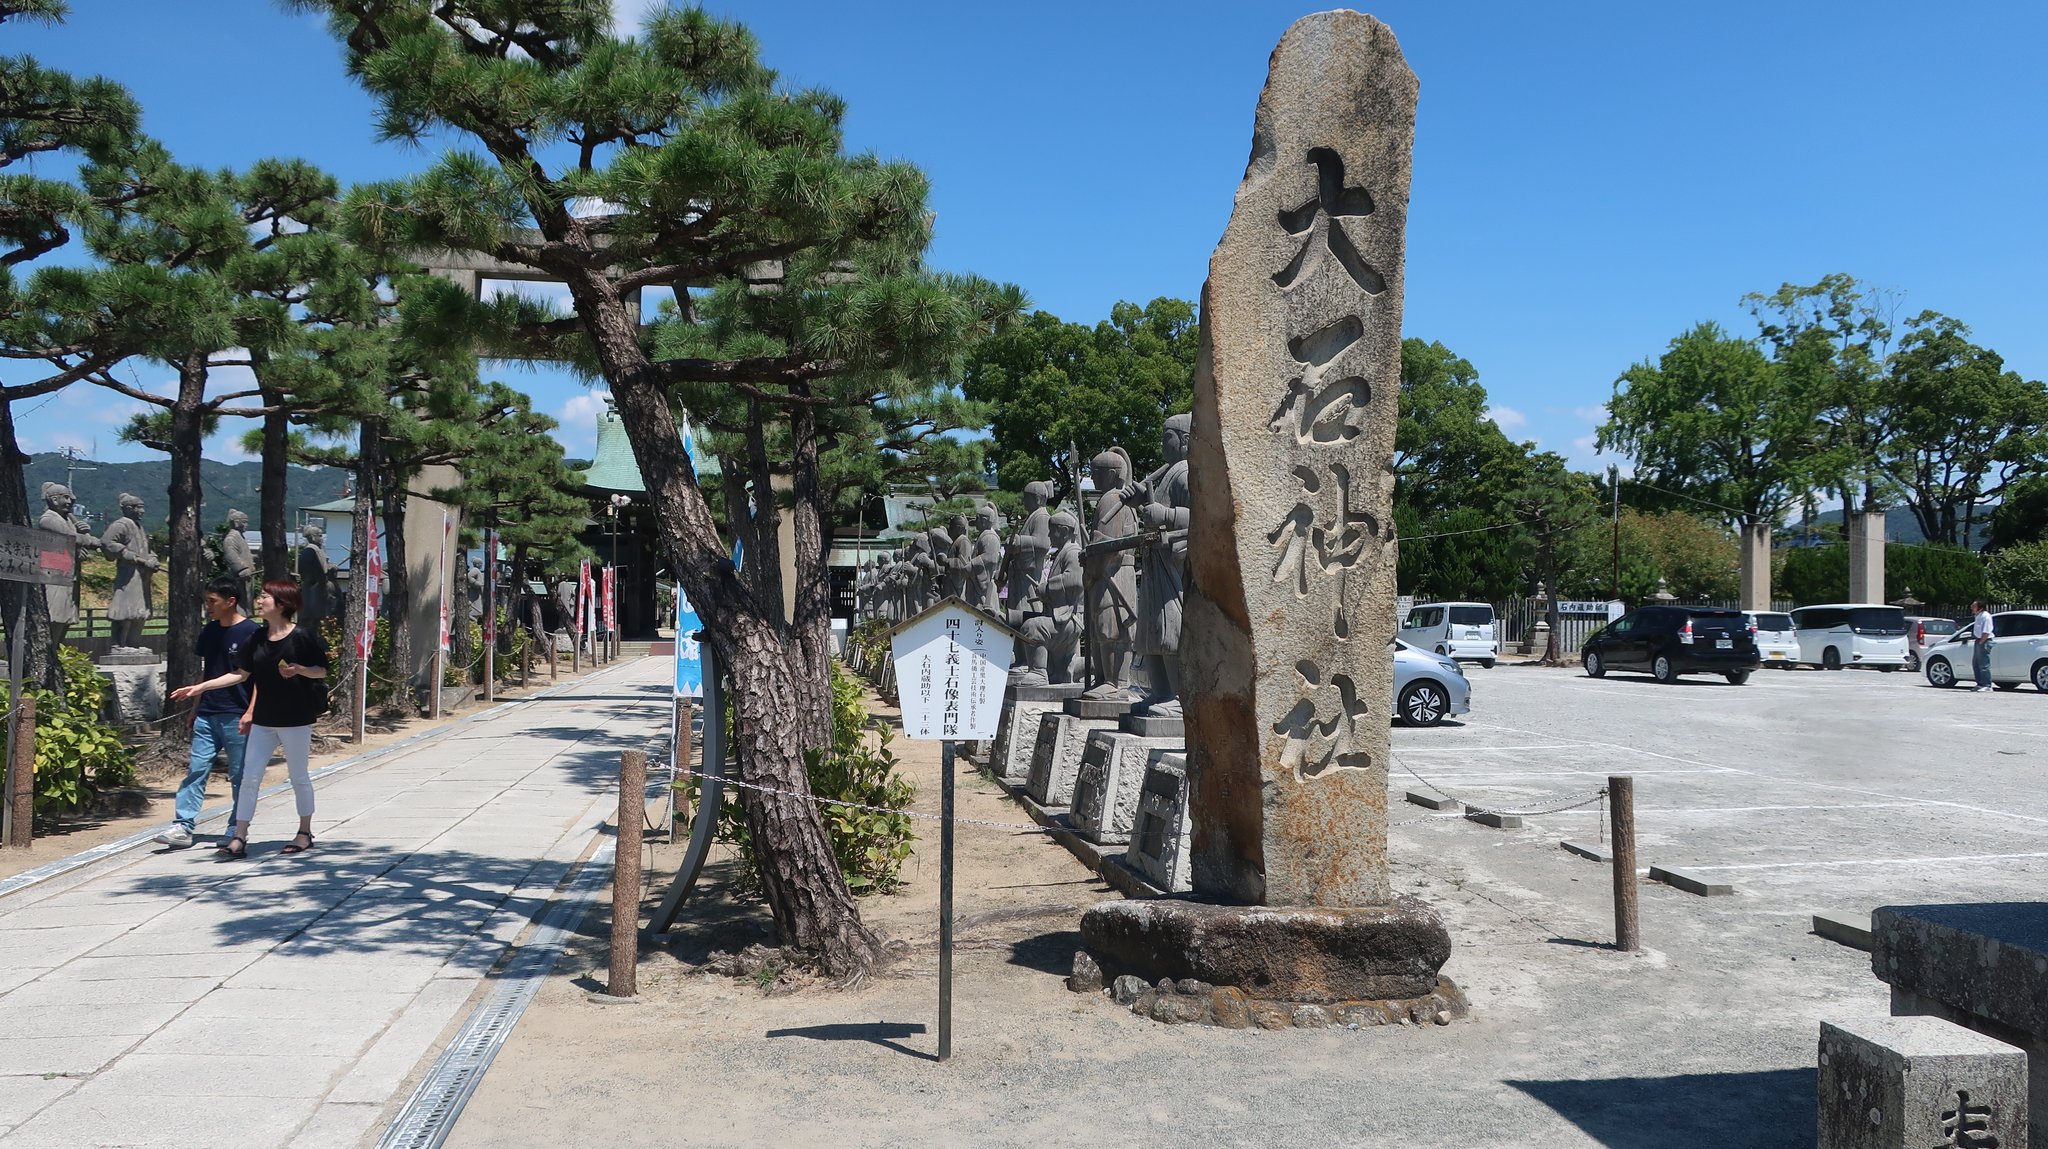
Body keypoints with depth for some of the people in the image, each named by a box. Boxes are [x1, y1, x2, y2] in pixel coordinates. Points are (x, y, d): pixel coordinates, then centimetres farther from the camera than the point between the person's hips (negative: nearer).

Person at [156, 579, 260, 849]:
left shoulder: (250, 632, -9)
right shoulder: (209, 632, 12)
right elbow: (207, 672, 20)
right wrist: (196, 709, 18)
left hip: (236, 716, -6)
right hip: (207, 715, 6)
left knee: (239, 776, 3)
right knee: (196, 769, 1)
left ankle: (236, 830, 11)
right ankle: (183, 827, 2)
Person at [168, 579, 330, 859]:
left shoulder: (301, 636, -10)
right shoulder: (258, 639, 7)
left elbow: (322, 670, -5)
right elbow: (242, 674, 12)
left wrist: (299, 670, -24)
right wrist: (202, 687, 9)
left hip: (295, 719, -6)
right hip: (263, 720, 6)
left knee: (299, 777, 6)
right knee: (250, 777, 2)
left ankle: (305, 832, 21)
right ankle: (239, 839, 6)